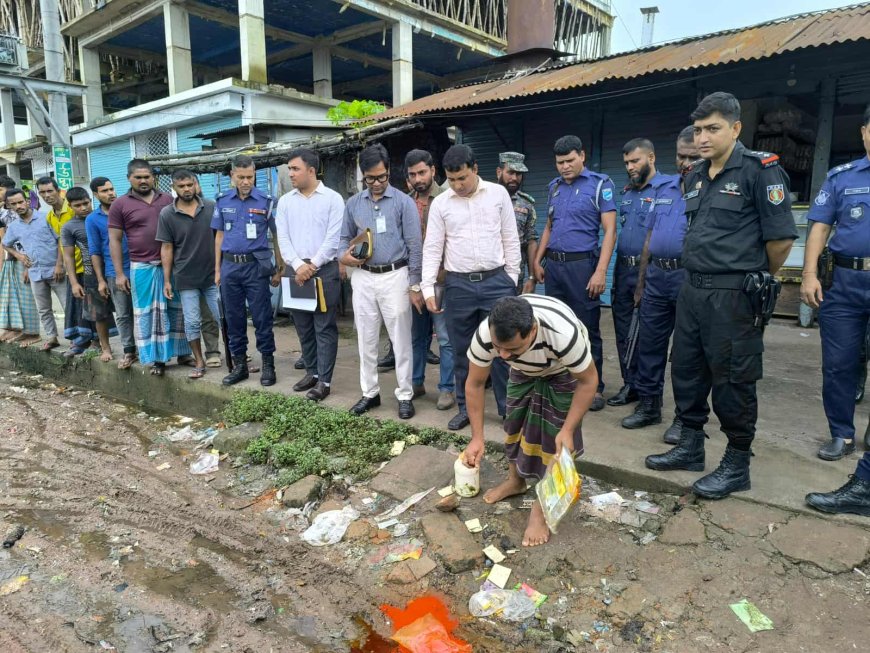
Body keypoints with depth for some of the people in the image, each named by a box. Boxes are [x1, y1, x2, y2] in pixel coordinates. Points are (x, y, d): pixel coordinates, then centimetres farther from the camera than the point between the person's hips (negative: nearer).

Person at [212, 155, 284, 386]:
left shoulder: (266, 201, -3)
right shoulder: (222, 201, 6)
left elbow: (277, 235, 1)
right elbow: (219, 236, 12)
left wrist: (279, 269, -2)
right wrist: (217, 270, 10)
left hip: (256, 265, -3)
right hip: (230, 266, 4)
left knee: (262, 317, 1)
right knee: (233, 318, 9)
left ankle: (268, 364, 13)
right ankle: (239, 364, 22)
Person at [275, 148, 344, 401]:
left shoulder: (333, 199, -3)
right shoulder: (285, 201, 10)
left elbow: (333, 238, -9)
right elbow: (283, 239, 3)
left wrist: (312, 265, -12)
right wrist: (298, 265, -11)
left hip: (325, 270, -5)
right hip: (296, 270, 5)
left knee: (325, 327, -2)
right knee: (303, 326, 12)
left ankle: (324, 380, 4)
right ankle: (311, 372, 25)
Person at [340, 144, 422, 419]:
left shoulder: (403, 202, -4)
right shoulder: (353, 203, 8)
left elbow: (415, 246, -5)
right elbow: (345, 238, 17)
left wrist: (415, 285, -8)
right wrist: (344, 255, -7)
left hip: (395, 276, -4)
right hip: (363, 278, 4)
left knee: (401, 339, 2)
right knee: (366, 339, 11)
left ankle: (405, 395, 14)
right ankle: (370, 393, 24)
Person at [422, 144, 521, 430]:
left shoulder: (498, 193, 2)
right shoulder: (440, 203, 3)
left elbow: (510, 239, 6)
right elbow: (432, 248, 2)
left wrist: (512, 278, 3)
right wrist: (428, 289, -4)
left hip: (496, 281, -1)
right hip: (458, 285, 1)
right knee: (462, 351, 9)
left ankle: (509, 409, 16)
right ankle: (466, 408, 24)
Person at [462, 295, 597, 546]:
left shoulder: (563, 334, -46)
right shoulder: (485, 334, -36)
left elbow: (588, 381, -26)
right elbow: (475, 385, -18)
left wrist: (567, 430, -28)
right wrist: (477, 438, -18)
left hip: (564, 372, -3)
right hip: (524, 370, 4)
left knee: (554, 434, -8)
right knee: (515, 421, 10)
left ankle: (542, 506, 7)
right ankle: (515, 480, 34)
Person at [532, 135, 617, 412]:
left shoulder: (600, 184, -4)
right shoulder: (553, 187, 13)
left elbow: (610, 230, -9)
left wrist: (601, 271, -17)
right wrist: (537, 261, 13)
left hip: (582, 265, -5)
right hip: (553, 265, 5)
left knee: (587, 329, 2)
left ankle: (594, 387, 14)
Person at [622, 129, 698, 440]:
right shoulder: (663, 187, 14)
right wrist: (641, 282, 16)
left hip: (690, 277, -6)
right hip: (656, 275, 6)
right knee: (649, 343, 11)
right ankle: (648, 404, 25)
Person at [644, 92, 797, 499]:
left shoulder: (760, 170, -10)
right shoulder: (696, 177, 13)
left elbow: (781, 237, -10)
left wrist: (758, 279, 3)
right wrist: (698, 274, 17)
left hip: (734, 295, -8)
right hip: (692, 289, 8)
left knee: (732, 381, 1)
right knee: (686, 371, 14)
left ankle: (737, 464, 17)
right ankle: (690, 447, 30)